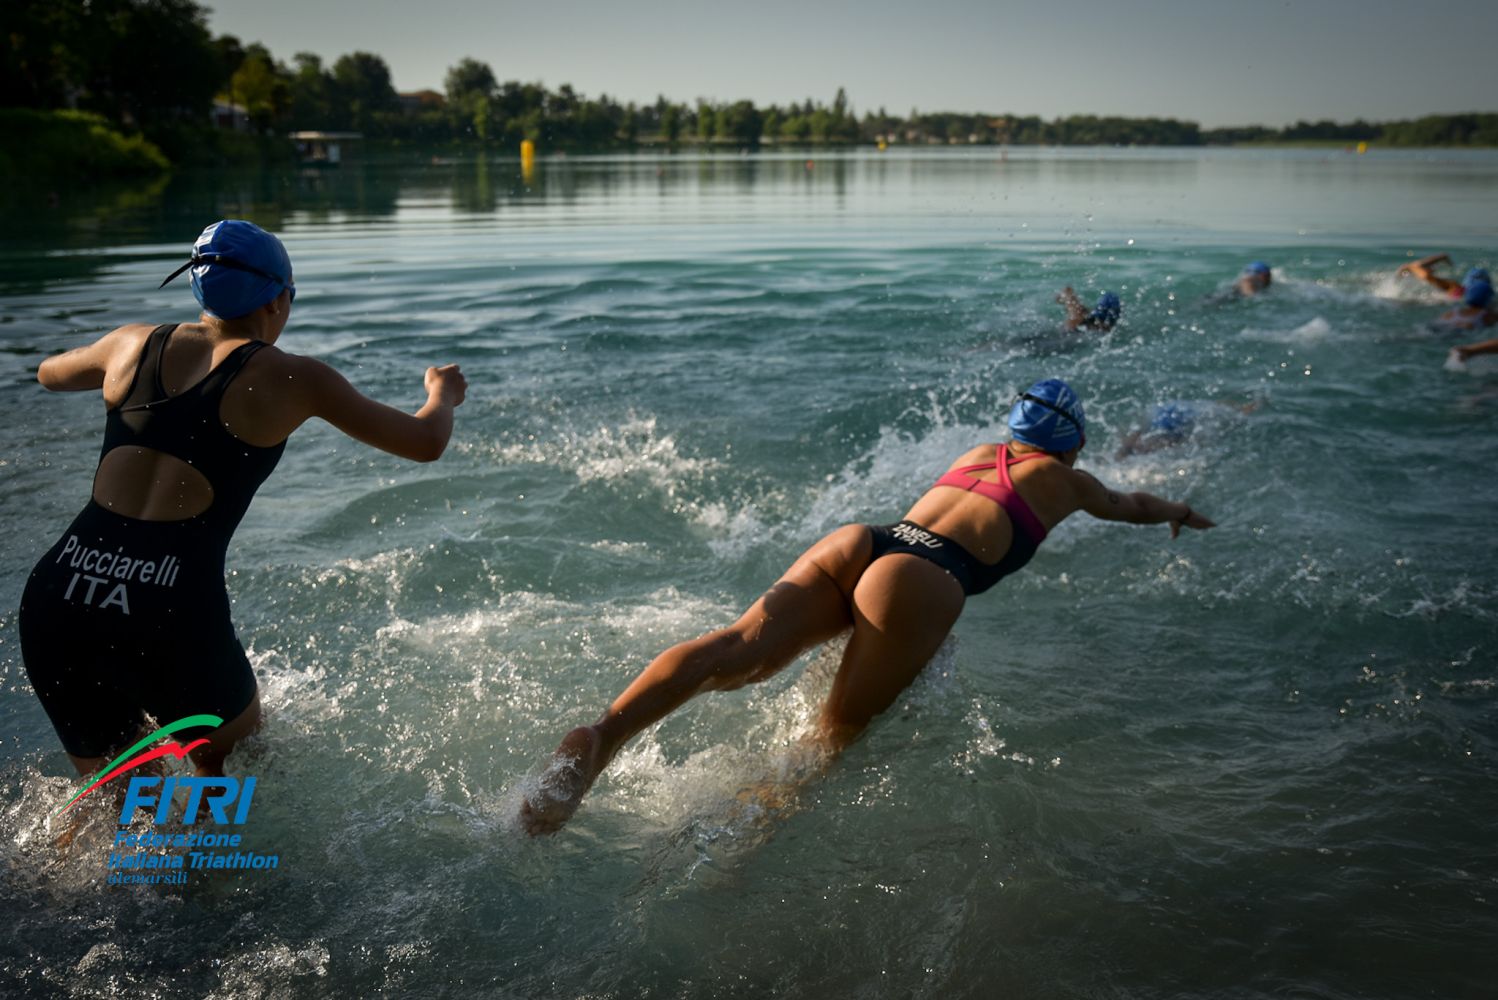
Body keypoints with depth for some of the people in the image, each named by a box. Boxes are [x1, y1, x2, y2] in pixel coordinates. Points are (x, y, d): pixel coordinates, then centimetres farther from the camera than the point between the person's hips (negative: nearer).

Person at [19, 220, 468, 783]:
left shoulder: (135, 343, 13)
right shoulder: (291, 378, 1)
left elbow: (49, 373, 37)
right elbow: (425, 443, 9)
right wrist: (443, 393, 31)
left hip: (56, 597, 5)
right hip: (171, 610, -4)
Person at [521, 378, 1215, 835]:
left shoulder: (979, 453, 37)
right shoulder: (1064, 479, 24)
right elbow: (1132, 505, 46)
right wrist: (1180, 513, 70)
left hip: (860, 540, 5)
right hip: (922, 579, -5)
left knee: (738, 650, -18)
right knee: (833, 737, -5)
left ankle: (602, 734, -41)